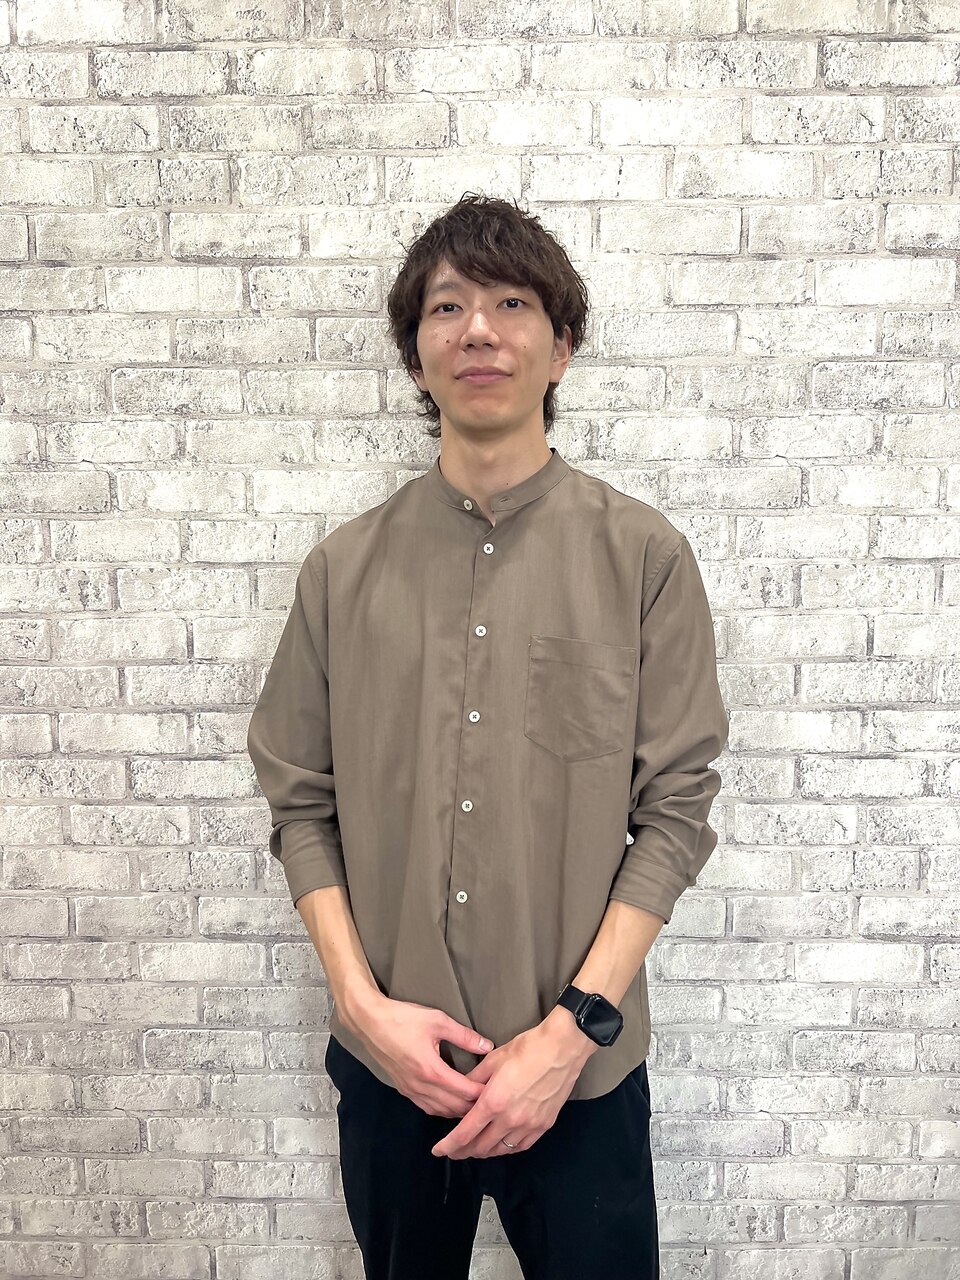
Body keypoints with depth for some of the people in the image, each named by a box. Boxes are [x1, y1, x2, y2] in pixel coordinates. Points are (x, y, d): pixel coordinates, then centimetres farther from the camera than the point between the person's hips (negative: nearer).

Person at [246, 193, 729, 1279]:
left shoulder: (643, 555, -6)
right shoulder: (344, 566, -1)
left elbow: (676, 810, -8)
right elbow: (300, 801, 1)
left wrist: (572, 1028, -13)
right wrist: (363, 1001, -9)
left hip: (581, 1069, -1)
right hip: (385, 1063, 2)